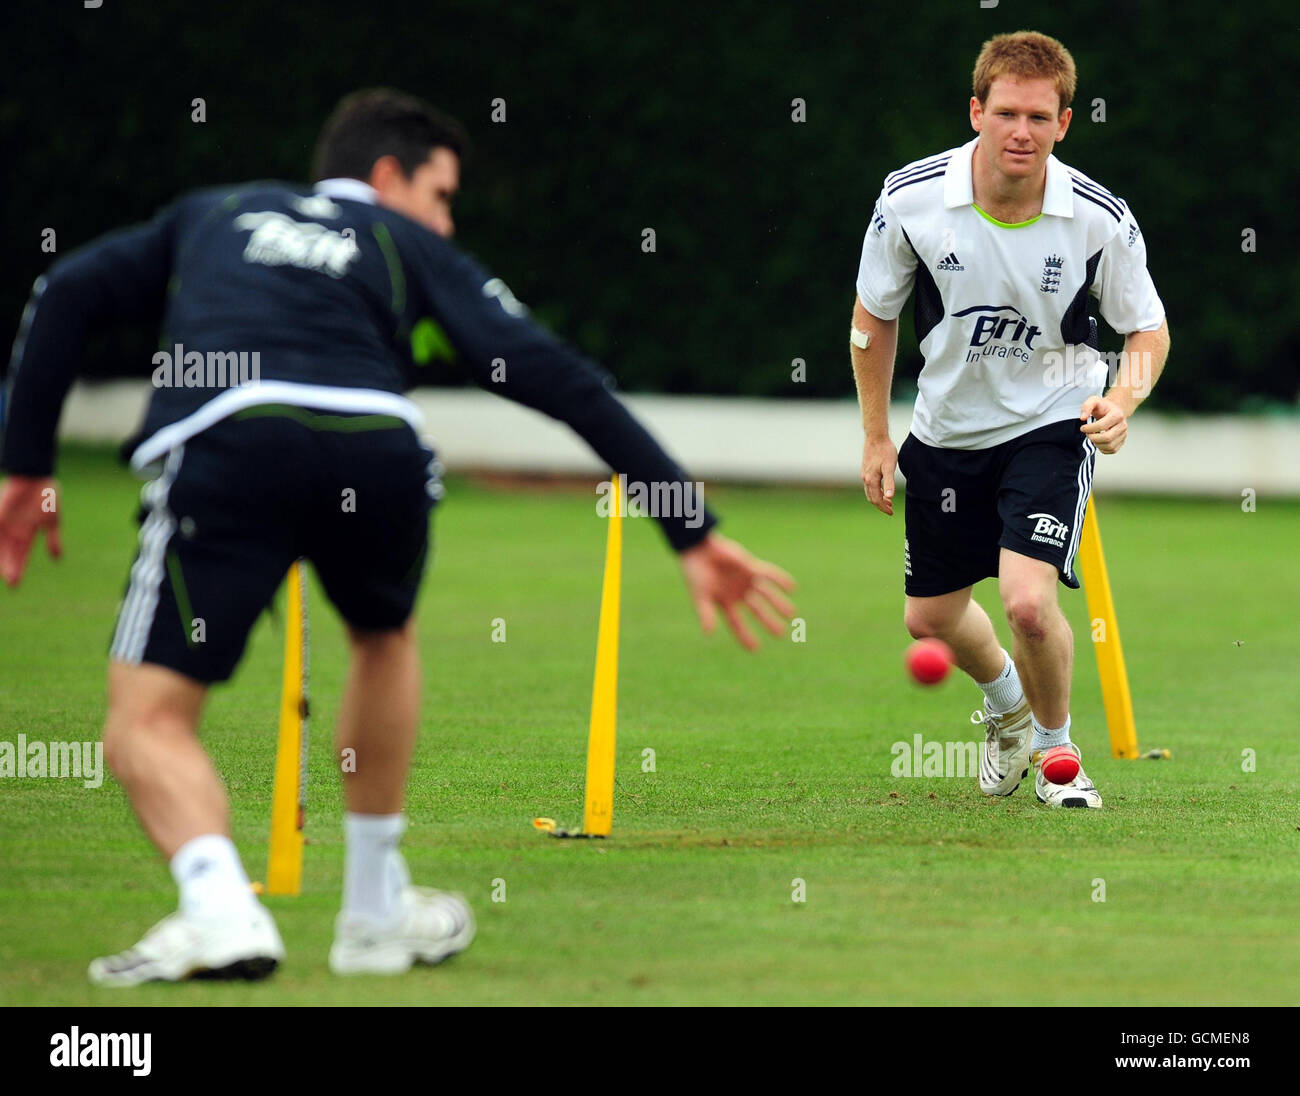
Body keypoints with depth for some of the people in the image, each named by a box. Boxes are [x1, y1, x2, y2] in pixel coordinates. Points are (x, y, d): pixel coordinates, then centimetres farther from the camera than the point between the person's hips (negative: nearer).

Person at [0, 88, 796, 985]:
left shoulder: (215, 215, 35)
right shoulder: (409, 247, 29)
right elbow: (560, 380, 20)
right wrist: (693, 527, 18)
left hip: (223, 445, -1)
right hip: (375, 453, 1)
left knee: (149, 723, 6)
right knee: (385, 638, 32)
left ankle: (220, 910, -22)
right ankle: (377, 913, 37)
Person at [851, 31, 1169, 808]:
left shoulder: (1100, 219, -20)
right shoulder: (911, 200, -18)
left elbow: (1149, 330, -5)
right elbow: (874, 316, -1)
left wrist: (1123, 401, -25)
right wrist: (876, 437, 1)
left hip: (1053, 424, -3)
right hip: (948, 427, 3)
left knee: (1029, 600, -22)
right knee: (931, 617, 14)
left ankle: (1056, 749, 9)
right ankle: (1007, 704, 50)